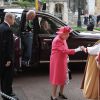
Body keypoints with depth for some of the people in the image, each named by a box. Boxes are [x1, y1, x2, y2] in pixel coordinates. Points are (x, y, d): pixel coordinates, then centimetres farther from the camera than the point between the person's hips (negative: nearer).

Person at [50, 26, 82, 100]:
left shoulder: (63, 39, 6)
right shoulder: (57, 40, -23)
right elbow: (65, 50, -31)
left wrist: (66, 57, 7)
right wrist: (76, 50, -32)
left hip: (63, 61, 9)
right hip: (57, 62, -9)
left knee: (63, 78, 16)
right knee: (56, 78, 0)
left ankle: (61, 93, 34)